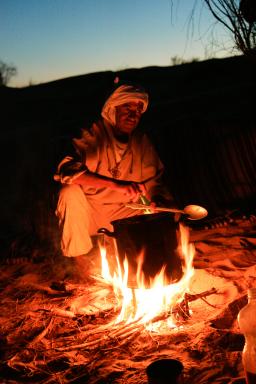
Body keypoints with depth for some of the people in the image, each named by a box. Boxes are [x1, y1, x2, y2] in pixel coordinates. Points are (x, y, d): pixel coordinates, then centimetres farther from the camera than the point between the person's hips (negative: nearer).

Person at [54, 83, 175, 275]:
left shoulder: (142, 142, 2)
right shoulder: (92, 135, -14)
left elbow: (153, 180, 7)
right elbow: (67, 170, -31)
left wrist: (157, 199, -18)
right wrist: (117, 185, -41)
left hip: (123, 213, 4)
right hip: (87, 212, -4)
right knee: (71, 192, -32)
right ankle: (79, 259, -14)